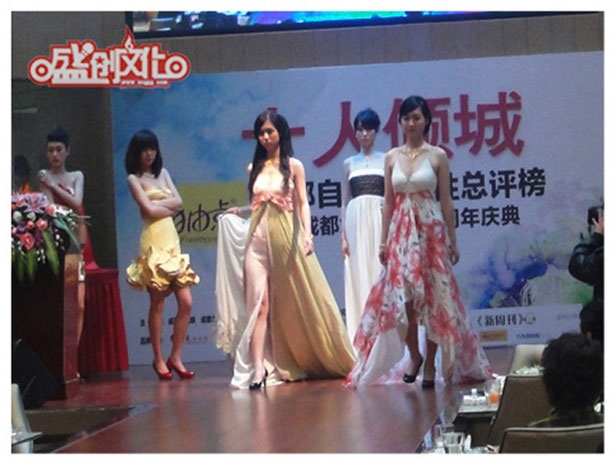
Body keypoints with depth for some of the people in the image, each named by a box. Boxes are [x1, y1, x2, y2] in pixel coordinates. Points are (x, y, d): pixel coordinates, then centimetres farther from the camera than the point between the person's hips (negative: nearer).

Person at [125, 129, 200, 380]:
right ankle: (158, 359, 7)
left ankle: (175, 357, 8)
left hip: (172, 241, 6)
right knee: (157, 304, -2)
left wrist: (157, 204, -7)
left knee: (186, 302, -1)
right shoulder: (134, 179, 1)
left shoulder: (162, 173, 18)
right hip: (154, 242, -6)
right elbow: (148, 209, -11)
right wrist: (169, 206, 4)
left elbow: (178, 201, 5)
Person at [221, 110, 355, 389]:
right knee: (260, 303, -9)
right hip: (259, 238, 2)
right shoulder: (254, 168, 13)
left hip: (285, 236, -2)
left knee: (297, 302, 4)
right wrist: (239, 211, 4)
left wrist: (307, 234, -11)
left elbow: (302, 202, -1)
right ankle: (258, 367, -15)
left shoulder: (293, 166, 4)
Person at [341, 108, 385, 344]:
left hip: (380, 219, -2)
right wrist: (343, 235, 5)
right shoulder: (349, 163, 14)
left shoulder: (386, 160, 7)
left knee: (380, 272, -7)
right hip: (356, 220, 2)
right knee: (358, 275, 0)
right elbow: (345, 201, 12)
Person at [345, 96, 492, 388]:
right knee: (401, 297, -3)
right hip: (401, 232, 2)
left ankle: (430, 364, 7)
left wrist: (452, 241, 0)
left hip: (431, 230, -2)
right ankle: (413, 356, 15)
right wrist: (383, 240, 6)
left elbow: (446, 200, 2)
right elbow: (389, 201, 10)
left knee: (433, 298, -1)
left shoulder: (437, 156, 2)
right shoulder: (392, 157, 9)